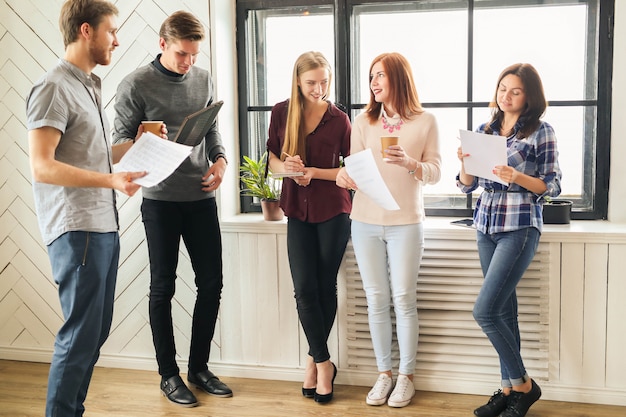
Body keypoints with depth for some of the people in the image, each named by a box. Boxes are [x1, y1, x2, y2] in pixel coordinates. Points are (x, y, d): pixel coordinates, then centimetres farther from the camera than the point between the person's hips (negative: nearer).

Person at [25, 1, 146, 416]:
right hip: (76, 230, -9)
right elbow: (42, 166, -18)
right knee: (81, 334, -4)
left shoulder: (90, 87, 19)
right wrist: (111, 180, -26)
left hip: (104, 226, 9)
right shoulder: (54, 88, -10)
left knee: (96, 330, 13)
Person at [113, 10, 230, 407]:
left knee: (211, 282, 7)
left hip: (202, 197, 5)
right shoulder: (136, 84, -5)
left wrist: (220, 158, -2)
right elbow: (121, 139, -4)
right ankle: (169, 374, 19)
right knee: (163, 286, 5)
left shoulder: (203, 79, 9)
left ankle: (199, 366, 23)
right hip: (161, 200, -4)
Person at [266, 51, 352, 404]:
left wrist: (314, 172, -14)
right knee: (305, 288, -6)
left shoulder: (339, 119, -4)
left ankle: (315, 360, 21)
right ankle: (324, 363, 8)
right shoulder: (281, 113, 1)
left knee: (325, 286, 5)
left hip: (333, 210, -1)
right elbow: (272, 159, 7)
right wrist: (286, 167, -16)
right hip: (298, 210, 1)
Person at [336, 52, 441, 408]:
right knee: (377, 299, 7)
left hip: (406, 222, -2)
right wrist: (344, 176, -18)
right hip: (366, 222, 3)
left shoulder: (425, 122, 0)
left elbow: (435, 172, -1)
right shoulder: (363, 122, 7)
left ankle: (407, 376, 15)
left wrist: (410, 163, -20)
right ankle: (384, 373, 20)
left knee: (404, 299, 1)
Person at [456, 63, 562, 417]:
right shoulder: (485, 131, 11)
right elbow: (468, 186, 11)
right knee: (504, 310, 10)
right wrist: (465, 162, -10)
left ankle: (523, 384, 8)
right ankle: (510, 388, 21)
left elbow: (553, 186, -4)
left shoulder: (541, 131, -3)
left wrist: (518, 177, -20)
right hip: (487, 227, 6)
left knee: (485, 311, -11)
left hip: (520, 228, -5)